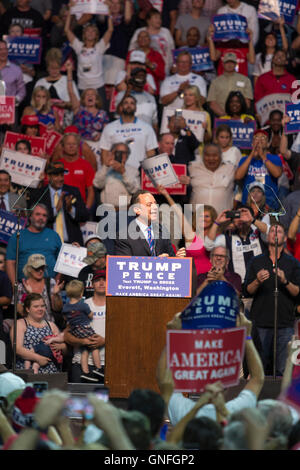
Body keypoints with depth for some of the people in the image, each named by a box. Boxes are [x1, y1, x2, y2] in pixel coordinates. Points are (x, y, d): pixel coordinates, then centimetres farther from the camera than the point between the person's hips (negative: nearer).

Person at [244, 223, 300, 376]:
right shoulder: (256, 262, 13)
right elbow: (248, 291, 7)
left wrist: (285, 282, -15)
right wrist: (257, 281, -13)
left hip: (285, 324, -1)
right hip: (261, 322, 1)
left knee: (283, 370, -5)